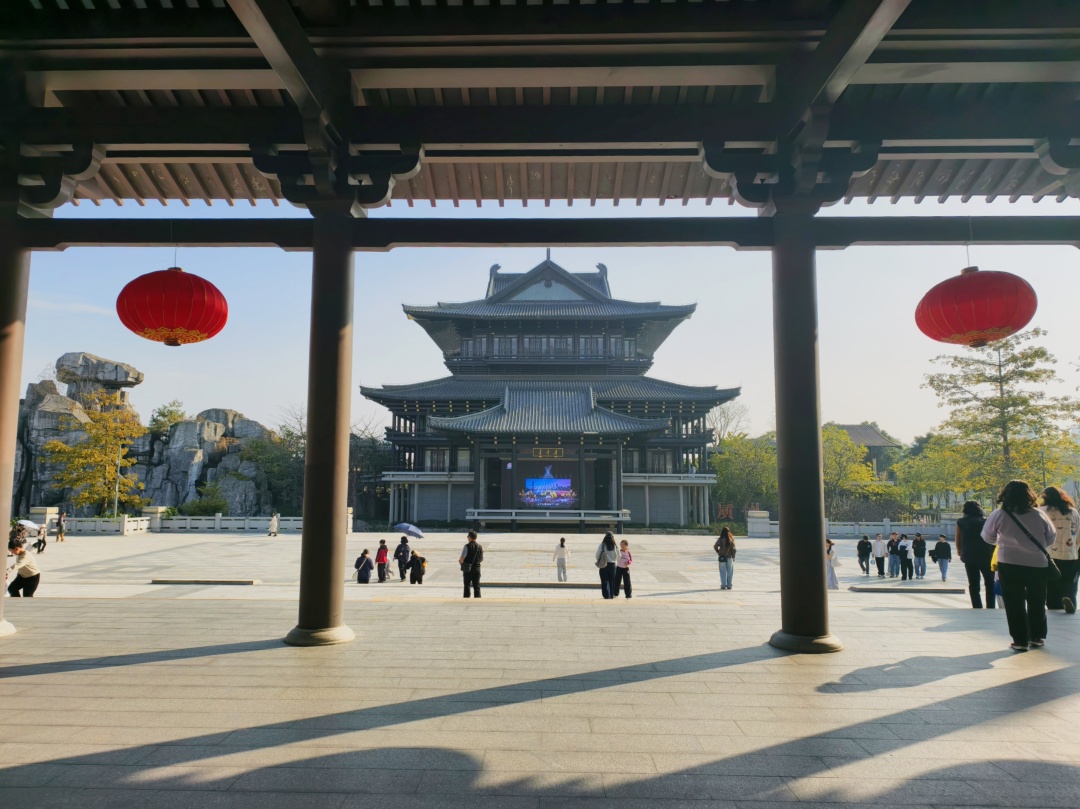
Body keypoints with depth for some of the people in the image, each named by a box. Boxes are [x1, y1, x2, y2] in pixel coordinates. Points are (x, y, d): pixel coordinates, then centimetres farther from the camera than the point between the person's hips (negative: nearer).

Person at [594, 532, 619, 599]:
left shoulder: (602, 545, -11)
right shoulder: (615, 546, -6)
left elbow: (597, 554, -6)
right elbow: (618, 556, 3)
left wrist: (598, 562, 10)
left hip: (604, 565, -2)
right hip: (612, 565, 2)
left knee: (605, 581, 6)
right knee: (612, 581, 14)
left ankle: (606, 595, 1)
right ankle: (611, 595, 16)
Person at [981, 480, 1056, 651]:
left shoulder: (999, 515, -9)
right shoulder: (1040, 515, -4)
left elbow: (988, 537, 2)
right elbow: (1051, 538, 8)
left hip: (1009, 564, -2)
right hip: (1037, 564, 2)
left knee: (1015, 604, 6)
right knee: (1037, 602, 18)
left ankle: (1020, 641, 6)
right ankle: (1037, 637, 27)